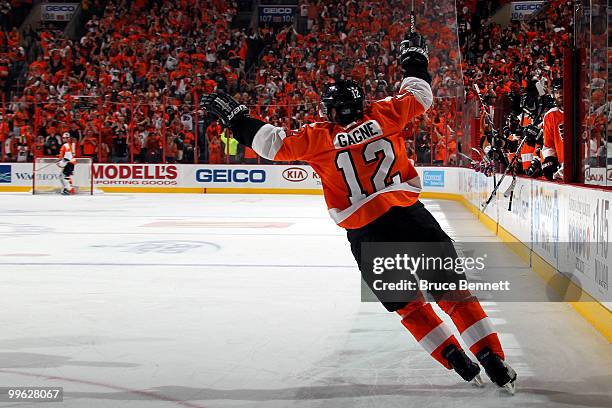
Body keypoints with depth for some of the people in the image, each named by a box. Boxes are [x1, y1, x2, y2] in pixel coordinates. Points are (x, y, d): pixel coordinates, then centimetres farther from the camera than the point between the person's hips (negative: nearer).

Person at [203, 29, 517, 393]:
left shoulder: (320, 137, 3)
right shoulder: (383, 115, 8)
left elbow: (274, 142, 4)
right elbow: (419, 97, 22)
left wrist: (235, 116, 14)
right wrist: (415, 61, 38)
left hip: (366, 234, -1)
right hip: (411, 216, 1)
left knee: (409, 304, 14)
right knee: (454, 291, 6)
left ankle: (459, 363, 5)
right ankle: (495, 363, 0)